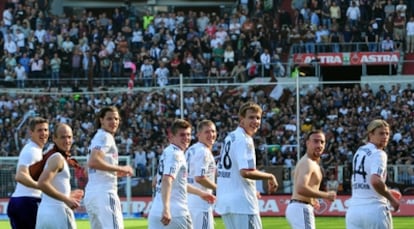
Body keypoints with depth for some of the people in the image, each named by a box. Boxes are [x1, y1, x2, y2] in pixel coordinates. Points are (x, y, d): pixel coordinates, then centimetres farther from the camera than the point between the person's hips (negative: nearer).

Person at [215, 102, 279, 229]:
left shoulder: (229, 138, 17)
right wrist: (270, 177, -10)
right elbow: (246, 172, -24)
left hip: (224, 202, 10)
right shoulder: (245, 140, -13)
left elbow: (219, 171, 23)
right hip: (242, 203, -10)